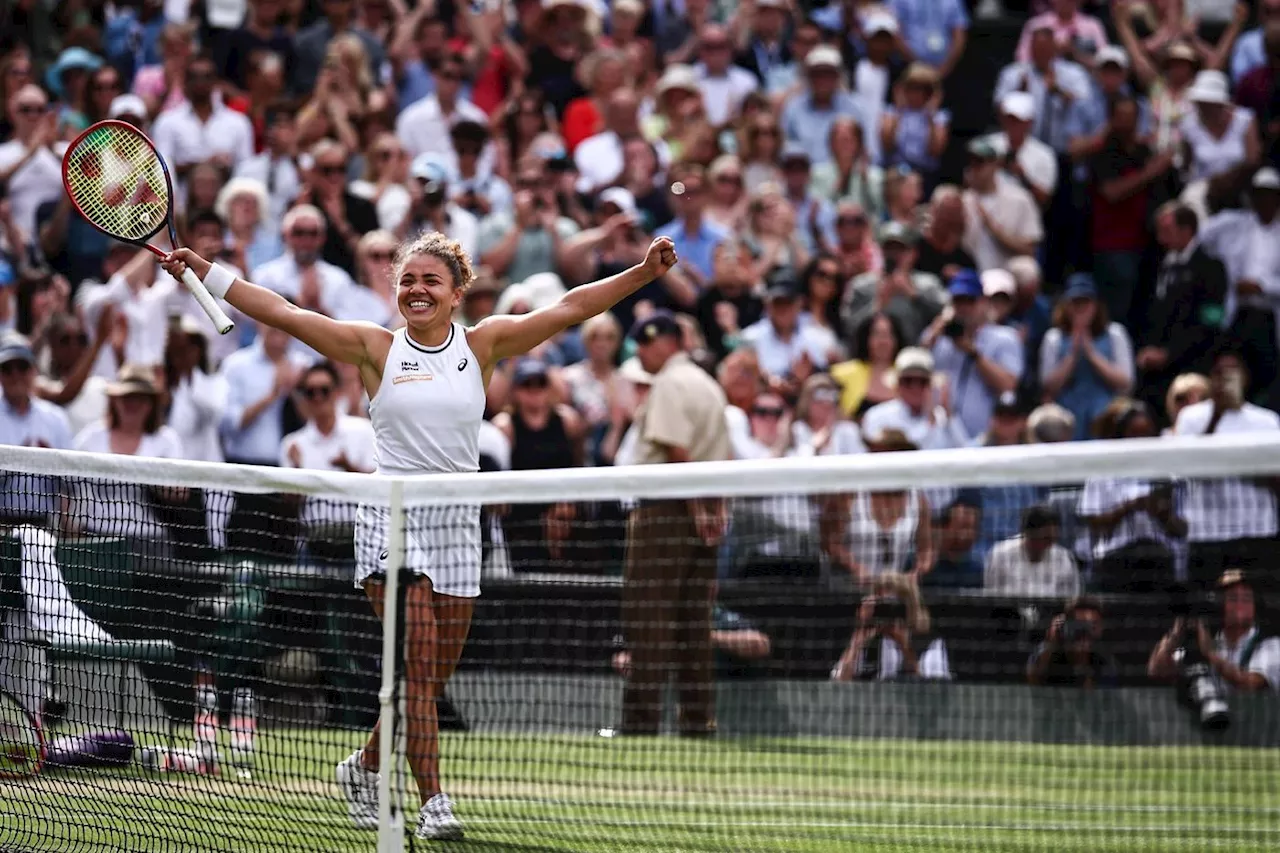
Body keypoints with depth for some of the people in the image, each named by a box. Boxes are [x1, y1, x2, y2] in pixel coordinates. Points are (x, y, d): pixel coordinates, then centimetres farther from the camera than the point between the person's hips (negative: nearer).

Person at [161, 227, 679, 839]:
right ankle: (433, 802, -12)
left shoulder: (483, 345, 5)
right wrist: (204, 272, -5)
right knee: (419, 663, -13)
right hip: (392, 520, -3)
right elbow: (283, 314, -1)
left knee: (435, 675, 6)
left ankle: (365, 765, 30)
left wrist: (644, 272, -9)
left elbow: (570, 308, 0)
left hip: (457, 524, 3)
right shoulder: (375, 349, 1)